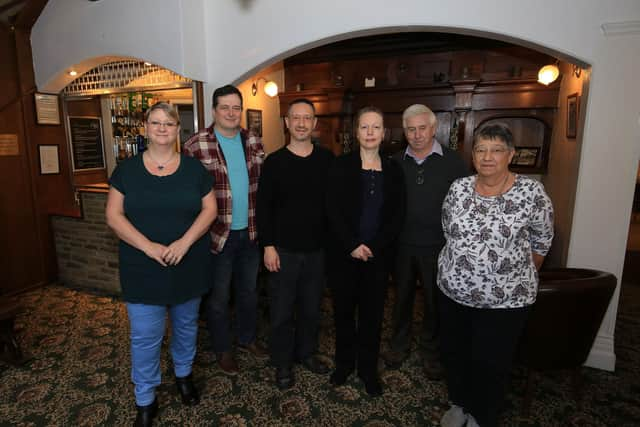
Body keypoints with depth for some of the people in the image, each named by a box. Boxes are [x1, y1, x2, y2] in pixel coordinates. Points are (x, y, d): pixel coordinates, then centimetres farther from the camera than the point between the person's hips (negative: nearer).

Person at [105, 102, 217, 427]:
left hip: (188, 265, 1)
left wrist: (185, 241, -17)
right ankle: (145, 400, 27)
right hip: (142, 269, -1)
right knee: (145, 336, 6)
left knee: (186, 325, 18)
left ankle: (184, 374, 43)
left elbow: (209, 209, -2)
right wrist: (148, 246, -17)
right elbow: (114, 216, -4)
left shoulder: (194, 168, 0)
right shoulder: (127, 169, 0)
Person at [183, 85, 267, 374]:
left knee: (249, 290, 20)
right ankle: (222, 349, 35)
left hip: (250, 232, 5)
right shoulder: (195, 146, -12)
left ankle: (247, 338, 43)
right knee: (218, 297, 13)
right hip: (218, 235, -4)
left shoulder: (253, 142, 3)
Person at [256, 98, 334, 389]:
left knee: (312, 307, 16)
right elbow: (263, 207, -4)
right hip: (284, 250, -2)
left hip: (318, 249, 2)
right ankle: (282, 362, 30)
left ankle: (307, 352, 38)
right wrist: (268, 245, -8)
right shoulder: (274, 161, -4)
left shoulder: (327, 160, 1)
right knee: (282, 310, 9)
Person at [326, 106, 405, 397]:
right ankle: (344, 363, 33)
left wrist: (374, 247, -10)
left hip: (378, 255, 2)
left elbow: (397, 216, 0)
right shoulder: (341, 167, -3)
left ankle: (368, 369, 31)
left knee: (372, 313, 12)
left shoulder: (393, 170, 3)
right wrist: (353, 246, -15)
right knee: (344, 310, 12)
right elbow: (333, 211, -8)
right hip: (344, 254, -1)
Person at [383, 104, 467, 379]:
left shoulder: (452, 161, -4)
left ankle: (431, 353, 34)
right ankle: (399, 345, 36)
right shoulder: (396, 162, 3)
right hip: (402, 244, 2)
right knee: (402, 297, 16)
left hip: (438, 246, -2)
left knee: (434, 301, 13)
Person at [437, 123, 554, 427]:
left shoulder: (531, 192, -11)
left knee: (490, 364, 11)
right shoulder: (458, 189, -4)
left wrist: (524, 276, 12)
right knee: (453, 354, 18)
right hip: (453, 291, 3)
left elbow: (541, 241, 2)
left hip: (505, 299, -3)